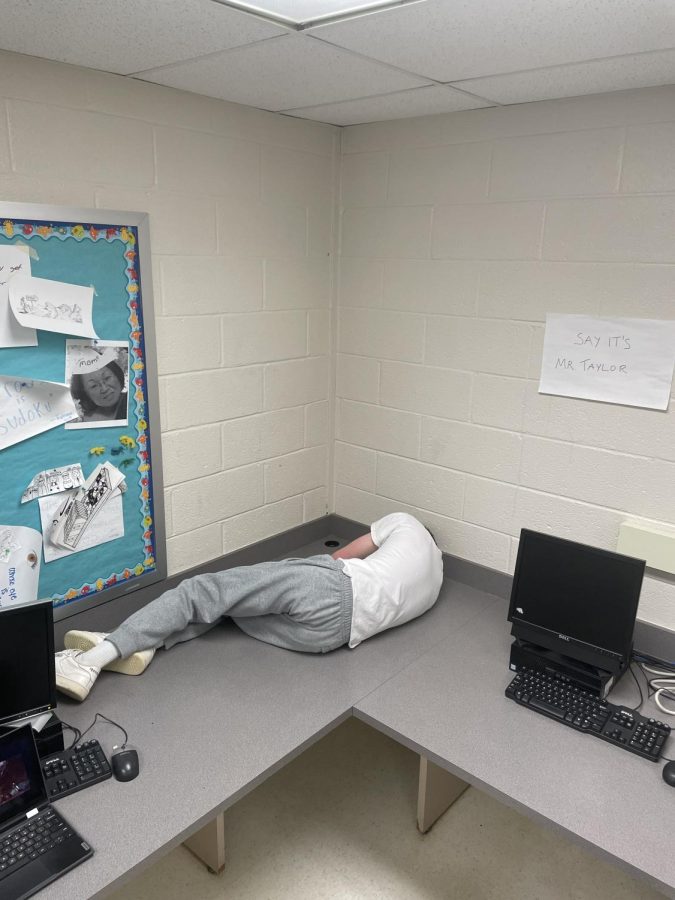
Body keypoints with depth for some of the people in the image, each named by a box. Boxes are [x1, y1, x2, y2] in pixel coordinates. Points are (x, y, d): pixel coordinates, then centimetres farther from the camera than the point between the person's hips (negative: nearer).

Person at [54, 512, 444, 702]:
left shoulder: (407, 523, 24)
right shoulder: (436, 584, 35)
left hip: (336, 588, -6)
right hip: (334, 634, 6)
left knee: (204, 590, -5)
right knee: (229, 604, 16)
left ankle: (99, 655, -19)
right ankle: (145, 643, -9)